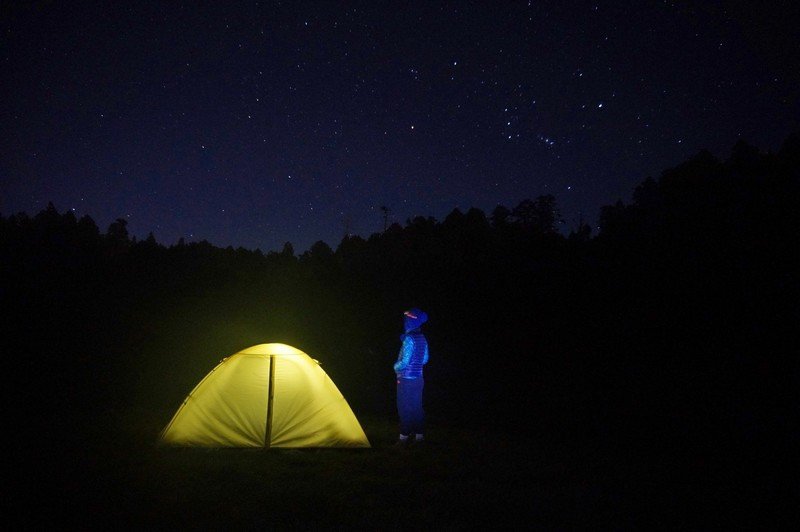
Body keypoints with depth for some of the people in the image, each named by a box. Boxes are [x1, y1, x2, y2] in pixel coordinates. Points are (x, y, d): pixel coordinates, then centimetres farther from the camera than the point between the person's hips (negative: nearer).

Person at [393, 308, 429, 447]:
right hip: (418, 378, 8)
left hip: (406, 379, -8)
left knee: (405, 409, -2)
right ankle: (419, 435, 18)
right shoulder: (422, 338, 8)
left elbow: (404, 361, -20)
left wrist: (396, 367, -2)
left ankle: (404, 437, 1)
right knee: (417, 408, 13)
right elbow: (425, 359, 17)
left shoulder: (409, 339, -18)